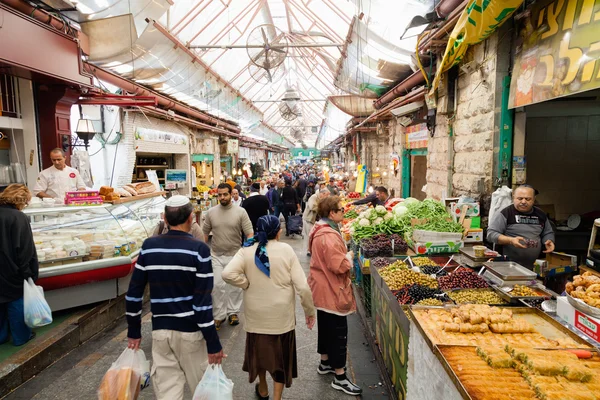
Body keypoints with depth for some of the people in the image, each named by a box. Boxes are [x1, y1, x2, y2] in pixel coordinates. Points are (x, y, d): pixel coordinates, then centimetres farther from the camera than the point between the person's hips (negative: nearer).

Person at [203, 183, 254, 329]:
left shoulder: (241, 212, -7)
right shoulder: (211, 212, 0)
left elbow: (249, 234, -7)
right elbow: (204, 233, 8)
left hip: (235, 255, -1)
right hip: (216, 255, 1)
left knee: (235, 286, 10)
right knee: (217, 286, 2)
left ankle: (233, 312, 29)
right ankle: (219, 315, 18)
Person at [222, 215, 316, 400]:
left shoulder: (247, 250, -9)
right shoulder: (286, 249, -13)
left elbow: (227, 274, -24)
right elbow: (302, 286, -14)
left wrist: (248, 284, -8)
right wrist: (310, 310, -1)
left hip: (256, 314, 2)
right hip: (281, 314, -2)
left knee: (259, 349, 24)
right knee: (281, 355, 16)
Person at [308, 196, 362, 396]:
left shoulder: (320, 230, 7)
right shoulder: (328, 236, -27)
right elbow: (339, 266, -29)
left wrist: (343, 255, 8)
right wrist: (349, 256, -11)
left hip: (323, 288, 11)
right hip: (332, 290, -11)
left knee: (326, 326, 22)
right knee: (338, 332, 0)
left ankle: (325, 363, 38)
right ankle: (340, 378, 11)